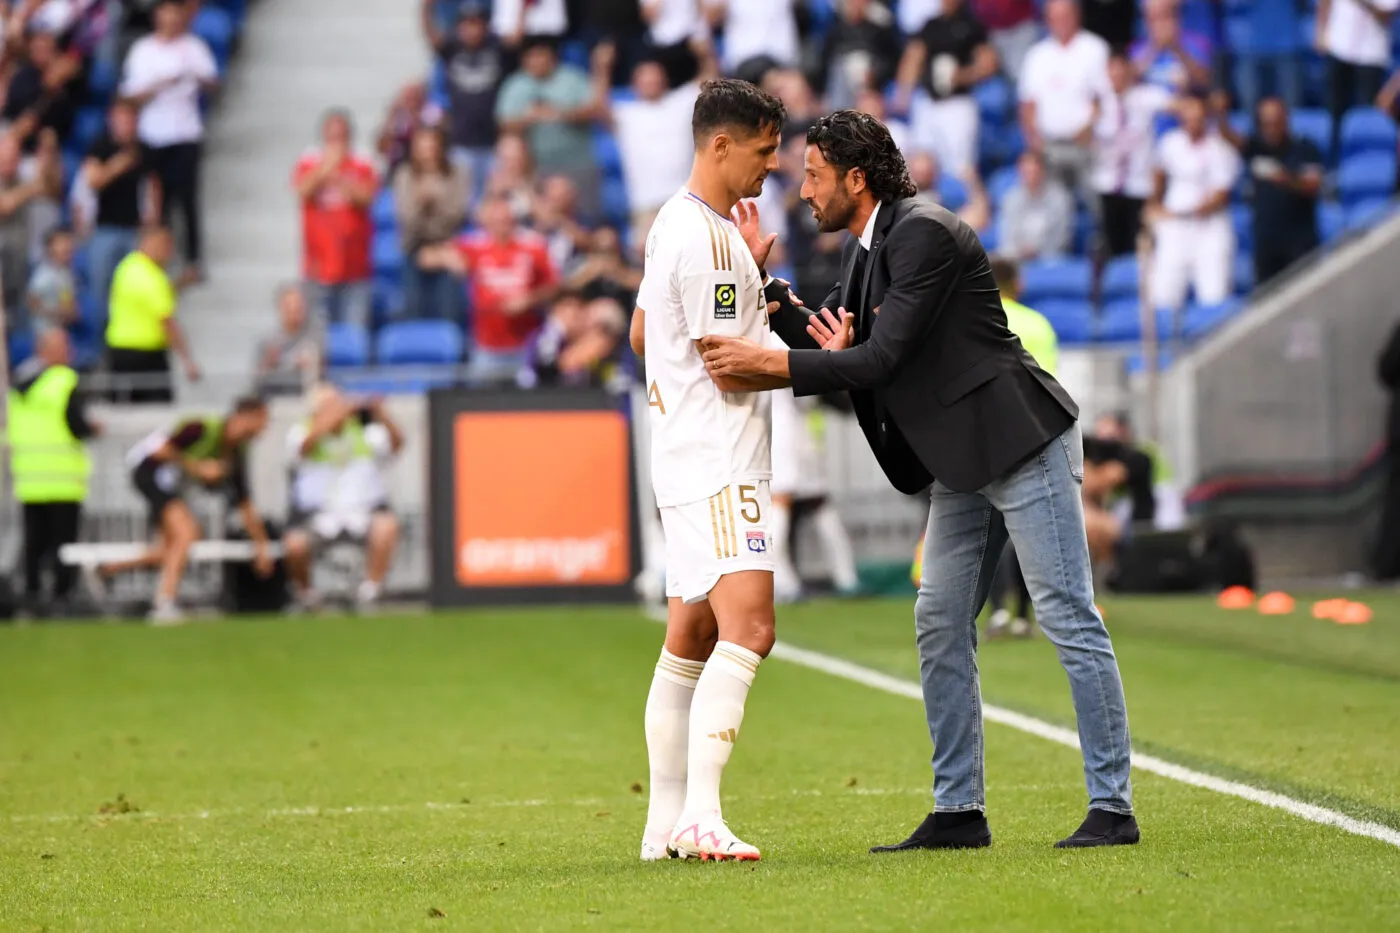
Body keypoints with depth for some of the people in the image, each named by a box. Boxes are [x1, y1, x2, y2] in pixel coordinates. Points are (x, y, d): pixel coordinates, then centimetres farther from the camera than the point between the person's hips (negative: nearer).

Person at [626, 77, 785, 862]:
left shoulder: (676, 223, 15)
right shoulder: (707, 240, -16)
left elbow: (641, 333, 26)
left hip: (694, 462, 11)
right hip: (717, 463, -11)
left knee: (692, 637, 11)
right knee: (748, 626, -20)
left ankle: (666, 821, 13)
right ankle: (701, 817, -28)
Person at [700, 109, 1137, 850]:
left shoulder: (924, 234, -17)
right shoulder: (865, 249, 13)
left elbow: (882, 359, -21)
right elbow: (835, 354, 13)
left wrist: (771, 364, -21)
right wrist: (763, 282, 5)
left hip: (1021, 442, -10)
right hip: (964, 463, 10)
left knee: (1069, 620, -7)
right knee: (940, 627, 8)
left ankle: (1113, 809, -5)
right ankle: (958, 811, 12)